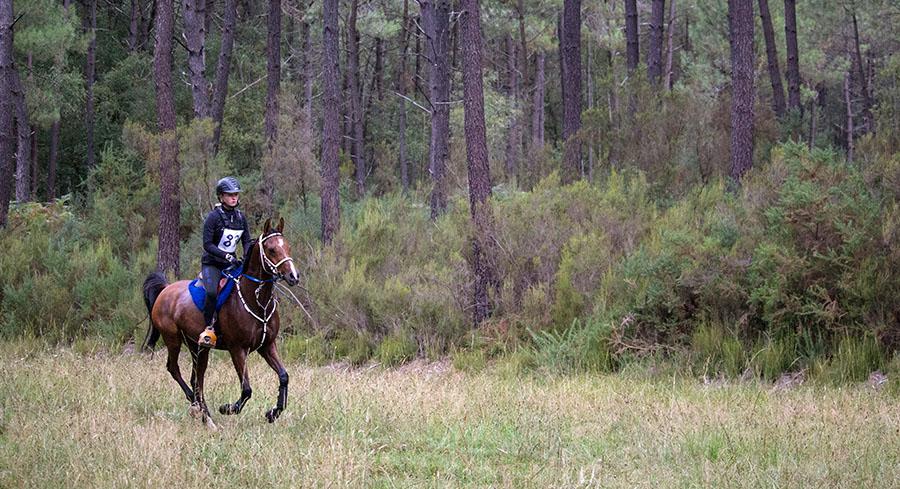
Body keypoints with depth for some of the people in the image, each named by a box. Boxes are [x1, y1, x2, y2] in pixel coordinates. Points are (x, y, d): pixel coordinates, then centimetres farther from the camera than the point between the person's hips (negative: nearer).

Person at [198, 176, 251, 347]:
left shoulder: (240, 217, 6)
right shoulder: (214, 217, -12)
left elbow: (247, 241, 11)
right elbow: (207, 245, -17)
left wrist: (247, 257, -10)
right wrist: (227, 256, -27)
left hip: (231, 263, 6)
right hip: (211, 263, -6)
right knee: (213, 292, -31)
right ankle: (209, 328, -19)